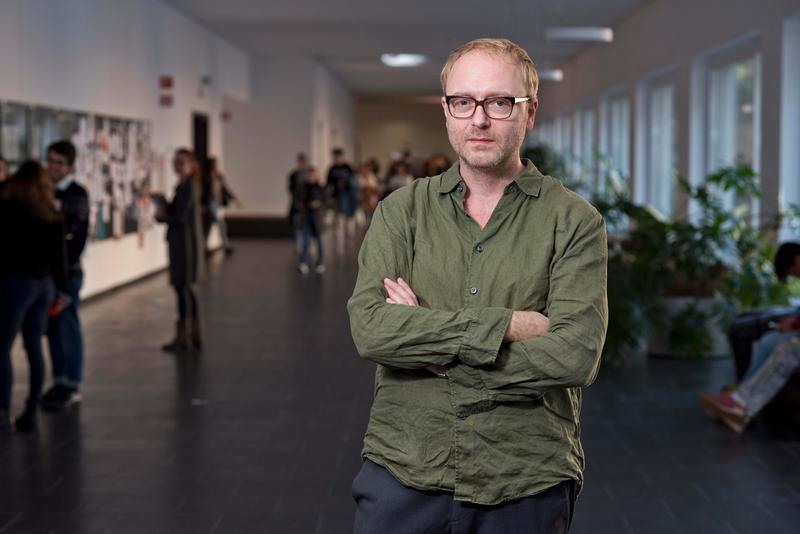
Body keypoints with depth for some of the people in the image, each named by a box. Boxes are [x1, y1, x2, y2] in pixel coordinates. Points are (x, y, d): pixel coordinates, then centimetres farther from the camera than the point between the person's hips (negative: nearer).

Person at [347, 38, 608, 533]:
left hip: (526, 484, -1)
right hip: (403, 471, 2)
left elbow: (576, 355, -16)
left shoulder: (574, 222, -3)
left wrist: (427, 341, -12)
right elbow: (370, 326, -11)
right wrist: (504, 325, -17)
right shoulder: (402, 211, 4)